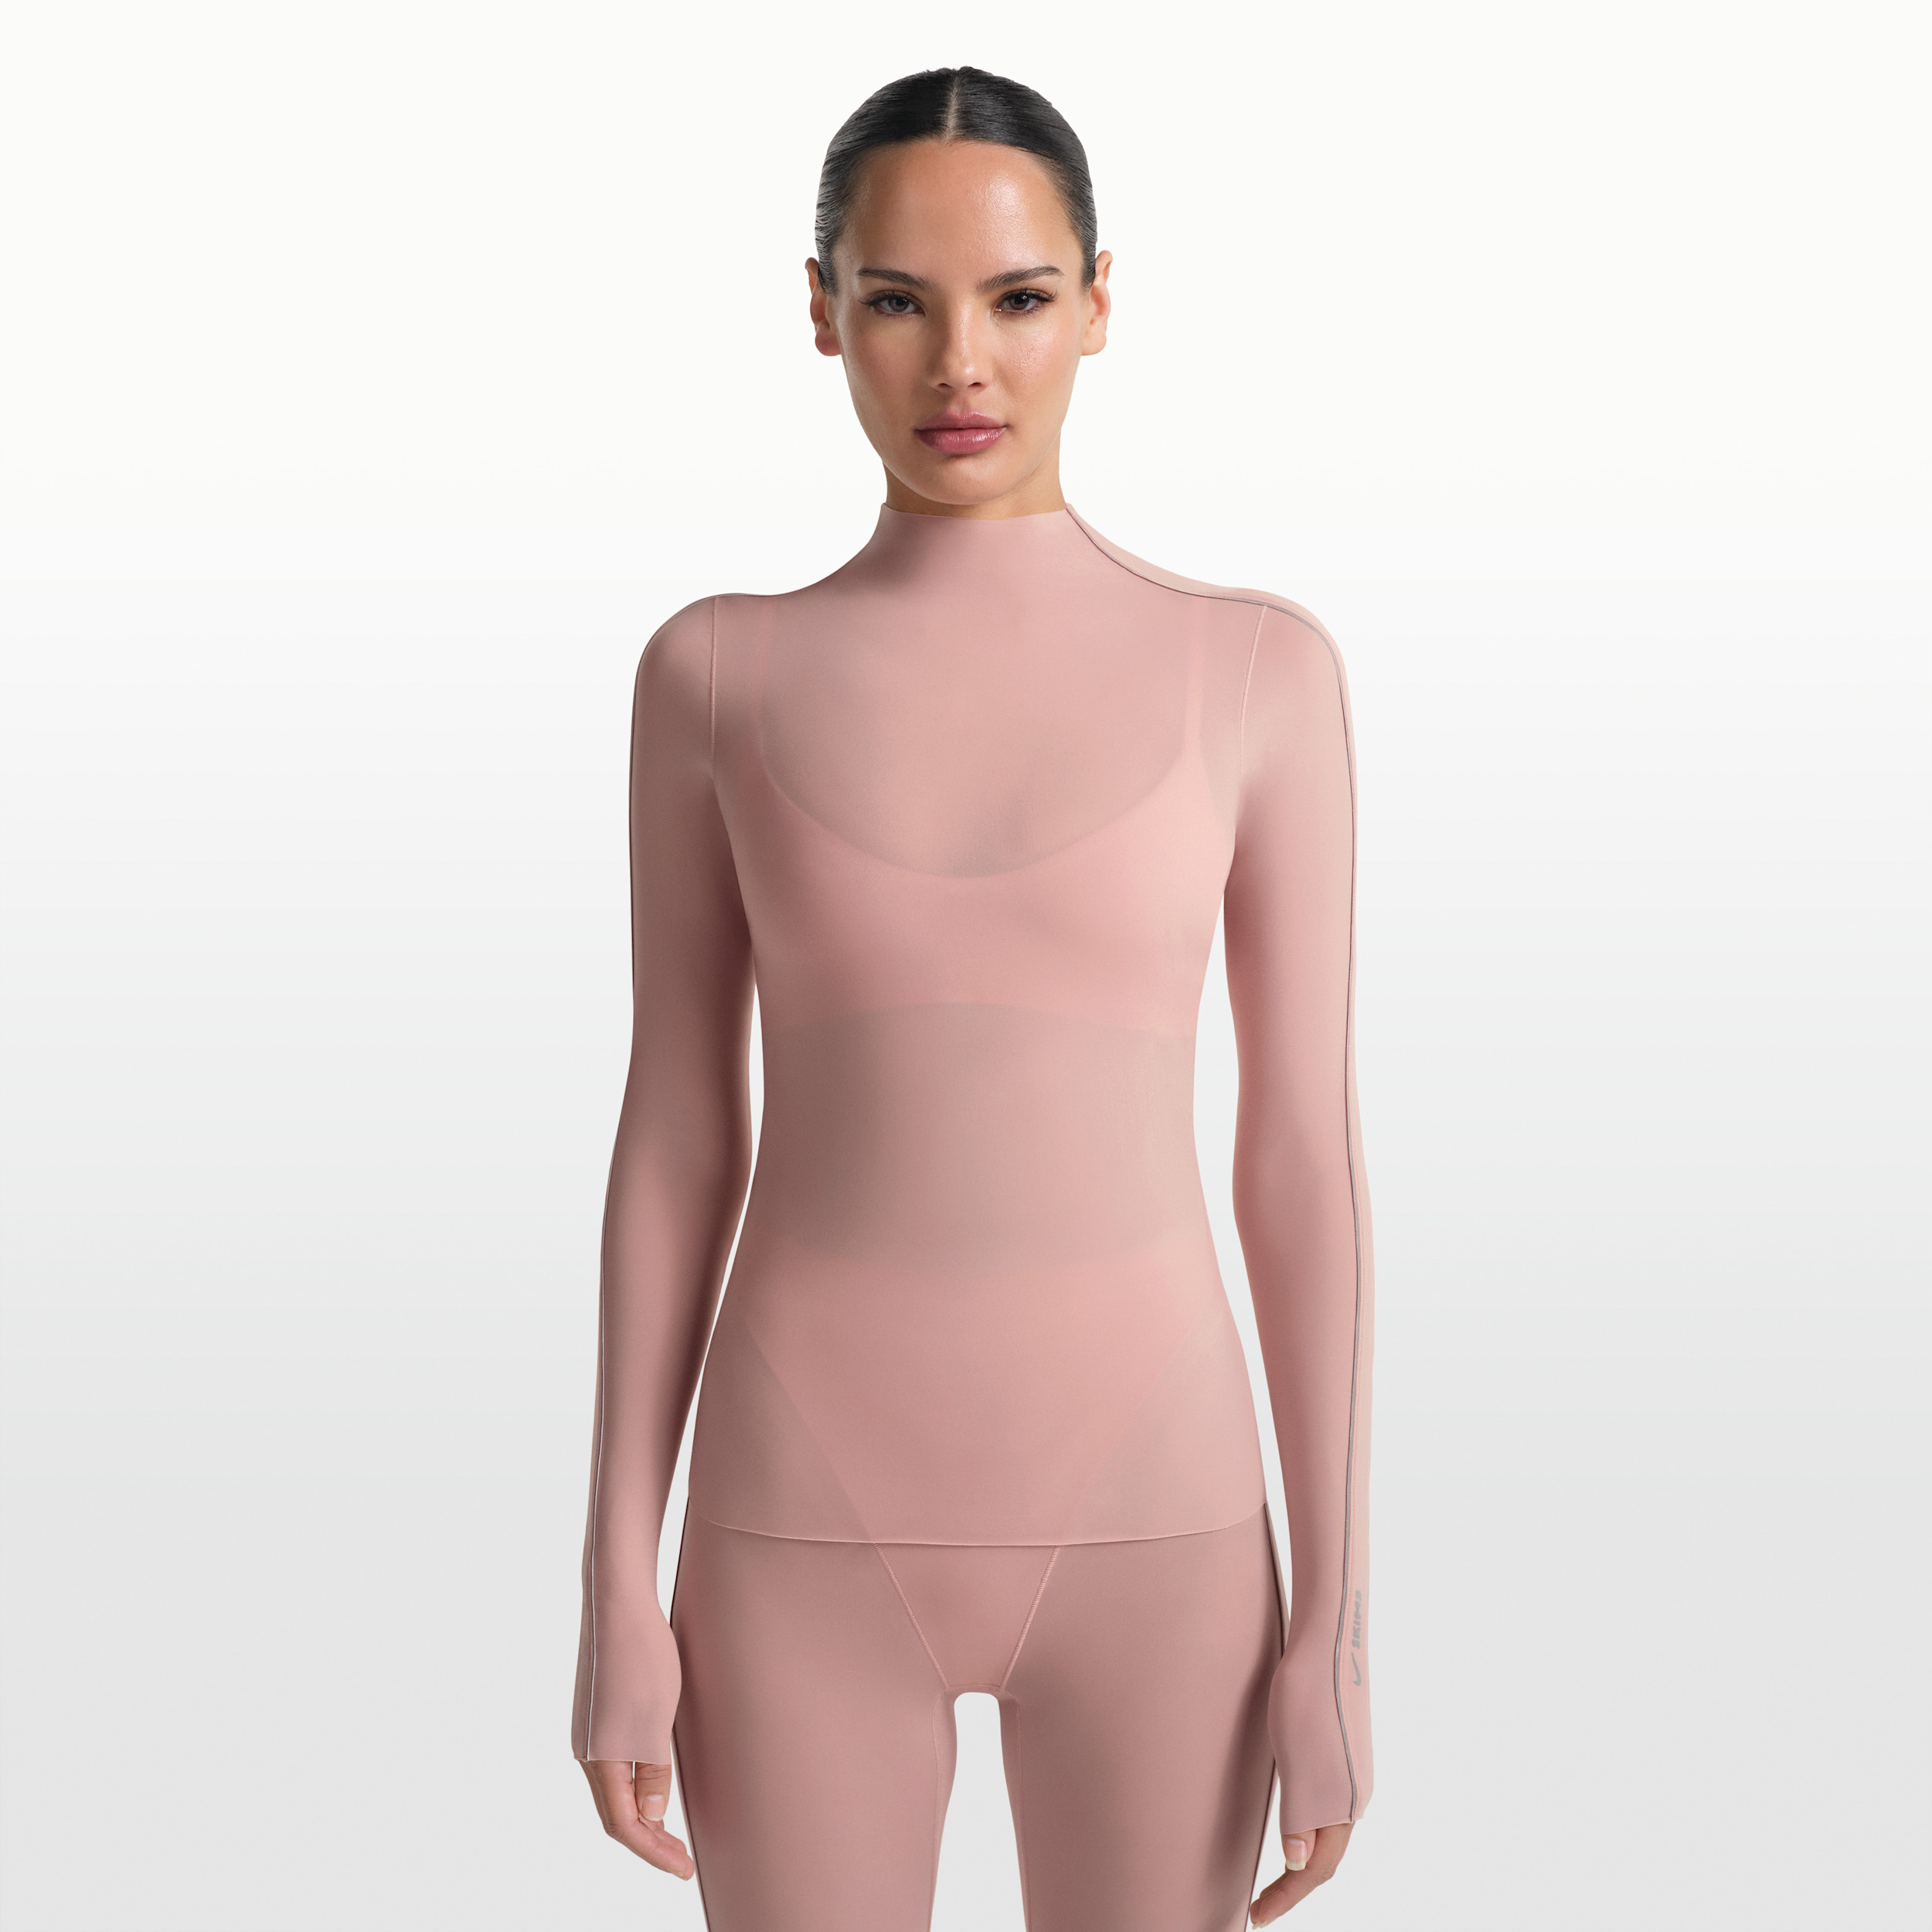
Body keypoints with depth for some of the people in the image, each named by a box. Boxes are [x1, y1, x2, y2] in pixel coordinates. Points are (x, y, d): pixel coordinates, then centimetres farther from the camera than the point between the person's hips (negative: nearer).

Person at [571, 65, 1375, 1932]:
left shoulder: (1259, 670, -1)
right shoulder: (718, 675, 1)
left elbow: (1304, 1152, -1)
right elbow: (674, 1141, 3)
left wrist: (1336, 1620, -3)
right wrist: (615, 1592, 0)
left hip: (1141, 1520, 0)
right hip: (814, 1529, 1)